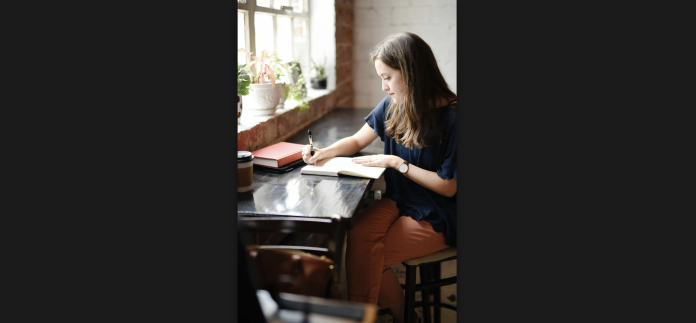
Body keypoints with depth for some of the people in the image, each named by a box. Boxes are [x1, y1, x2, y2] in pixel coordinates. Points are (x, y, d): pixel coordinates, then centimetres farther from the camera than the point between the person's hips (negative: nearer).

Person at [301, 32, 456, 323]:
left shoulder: (450, 117, -18)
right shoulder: (392, 106, 2)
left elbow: (448, 187, -16)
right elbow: (357, 140, 16)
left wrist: (397, 163, -17)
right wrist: (324, 152, -2)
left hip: (437, 217, -6)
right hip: (399, 200, 6)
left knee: (368, 255, -22)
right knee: (358, 234, -23)